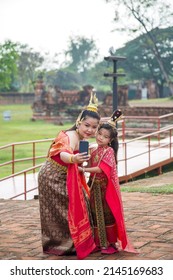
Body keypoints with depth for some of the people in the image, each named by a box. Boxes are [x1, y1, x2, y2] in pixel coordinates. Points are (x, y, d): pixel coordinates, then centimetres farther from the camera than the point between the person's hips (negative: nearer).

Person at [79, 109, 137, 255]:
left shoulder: (109, 151, -12)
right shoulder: (94, 150, 10)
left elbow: (102, 169, -22)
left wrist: (84, 169, -25)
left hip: (106, 187, -7)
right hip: (94, 187, 7)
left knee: (107, 214, -1)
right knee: (96, 215, 10)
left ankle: (112, 243, 8)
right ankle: (100, 242, 20)